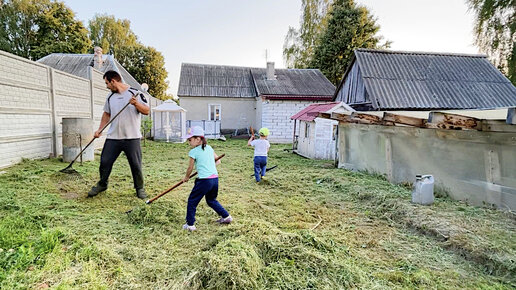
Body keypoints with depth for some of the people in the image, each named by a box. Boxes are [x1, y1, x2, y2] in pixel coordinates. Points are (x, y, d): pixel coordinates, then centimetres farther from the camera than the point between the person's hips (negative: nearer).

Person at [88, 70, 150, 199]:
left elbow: (146, 111, -7)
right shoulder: (110, 97, 13)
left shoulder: (135, 93, -4)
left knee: (136, 165, 1)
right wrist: (100, 129, 14)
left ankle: (140, 188, 20)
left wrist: (136, 104, -25)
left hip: (132, 138, -4)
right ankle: (102, 184, 31)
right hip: (113, 138, 5)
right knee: (105, 162, 7)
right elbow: (106, 114, 22)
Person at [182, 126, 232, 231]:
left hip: (204, 180, -7)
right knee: (211, 200, 26)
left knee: (192, 201, 8)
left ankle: (190, 224, 10)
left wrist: (186, 177, 19)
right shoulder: (209, 148, 12)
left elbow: (190, 168, 2)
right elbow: (218, 160, 21)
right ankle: (226, 216, 29)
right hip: (215, 178, 7)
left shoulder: (193, 152, -6)